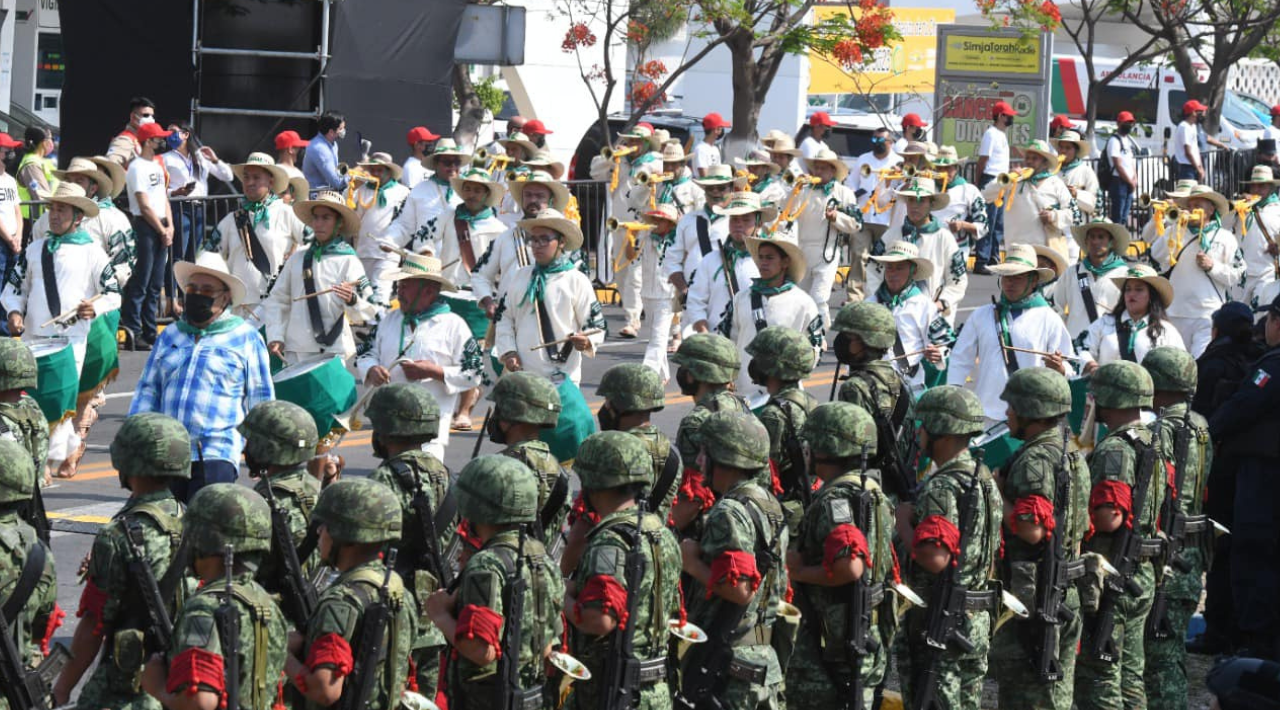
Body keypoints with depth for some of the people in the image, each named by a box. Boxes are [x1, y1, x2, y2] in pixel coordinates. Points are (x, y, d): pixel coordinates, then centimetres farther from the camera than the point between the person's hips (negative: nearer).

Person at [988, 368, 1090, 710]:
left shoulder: (1034, 461, -17)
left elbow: (1033, 529, -26)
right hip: (1066, 590, 10)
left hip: (1031, 595, -10)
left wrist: (998, 496, -15)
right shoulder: (1072, 457, 14)